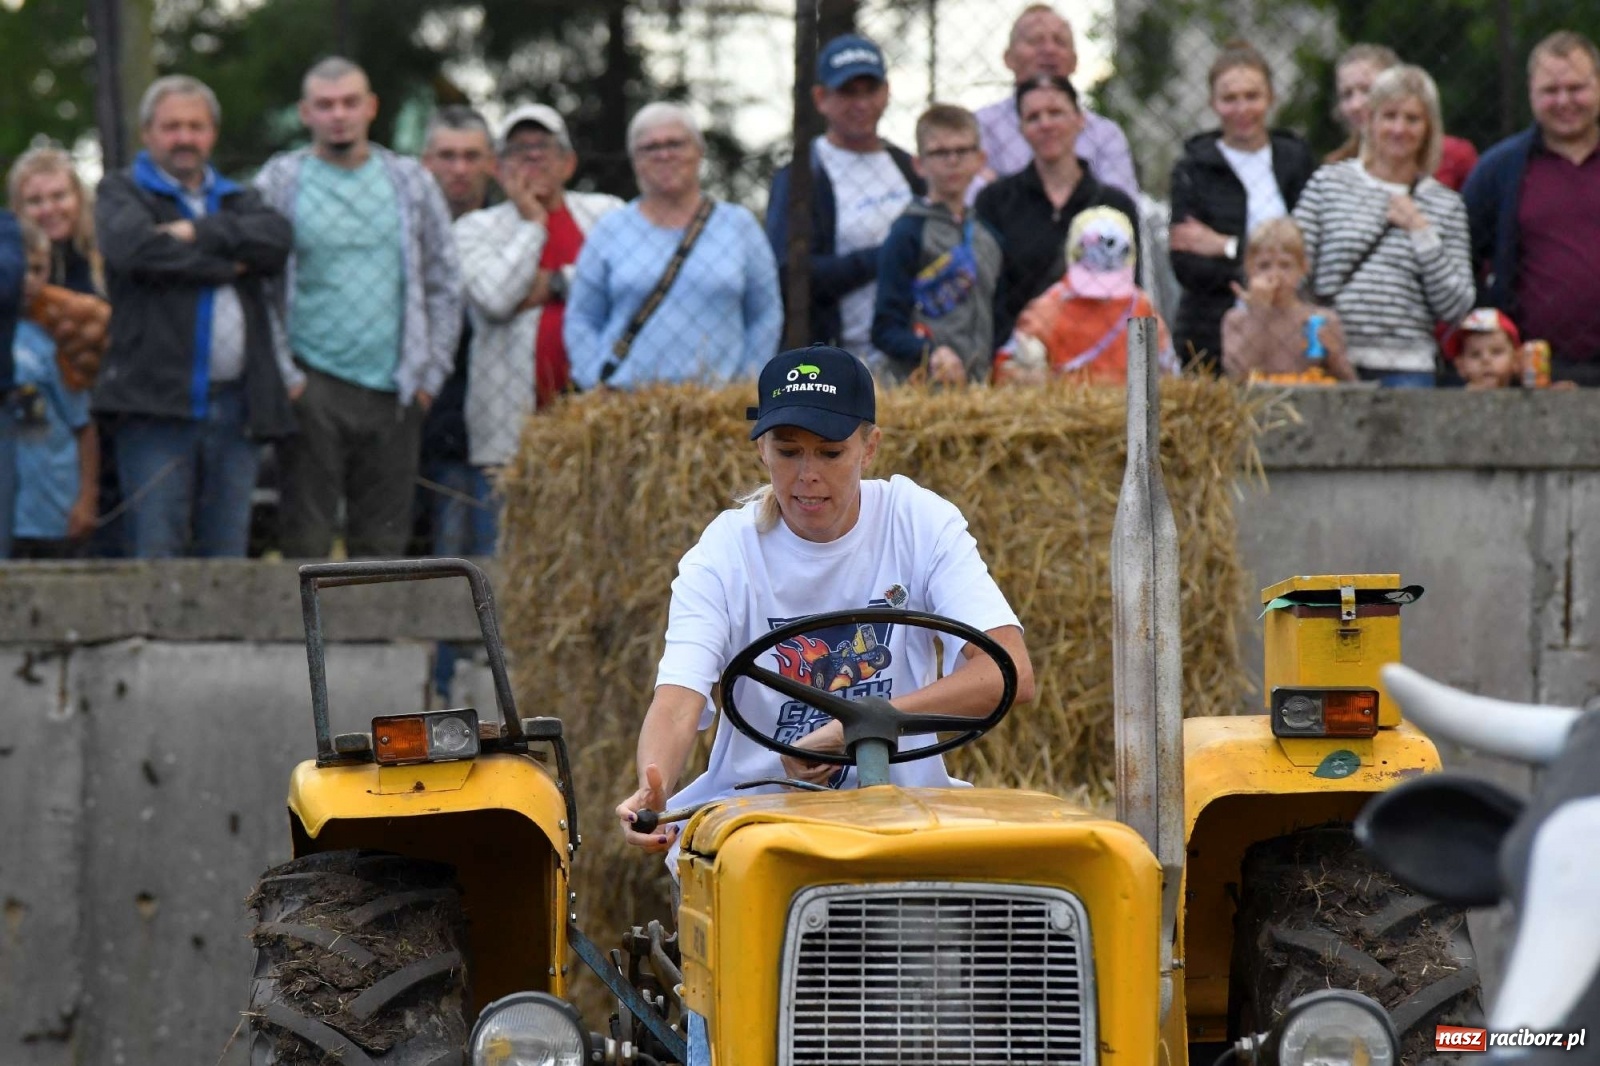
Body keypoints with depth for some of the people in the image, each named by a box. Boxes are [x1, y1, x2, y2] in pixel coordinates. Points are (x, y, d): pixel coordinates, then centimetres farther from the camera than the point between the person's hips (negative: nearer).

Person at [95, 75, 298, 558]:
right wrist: (227, 265, -3)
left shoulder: (236, 200, 23)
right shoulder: (122, 192, 10)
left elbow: (276, 239, 0)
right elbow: (135, 248, -12)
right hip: (157, 402, -4)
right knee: (155, 559, -9)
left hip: (235, 406, 4)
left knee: (227, 563, 3)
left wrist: (198, 233, -9)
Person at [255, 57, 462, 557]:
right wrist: (281, 379, -7)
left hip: (394, 390, 3)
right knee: (306, 539, -5)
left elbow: (444, 286, 13)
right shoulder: (279, 183, 2)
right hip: (314, 389, -3)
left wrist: (429, 375, 5)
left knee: (383, 542, 4)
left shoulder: (411, 182, 11)